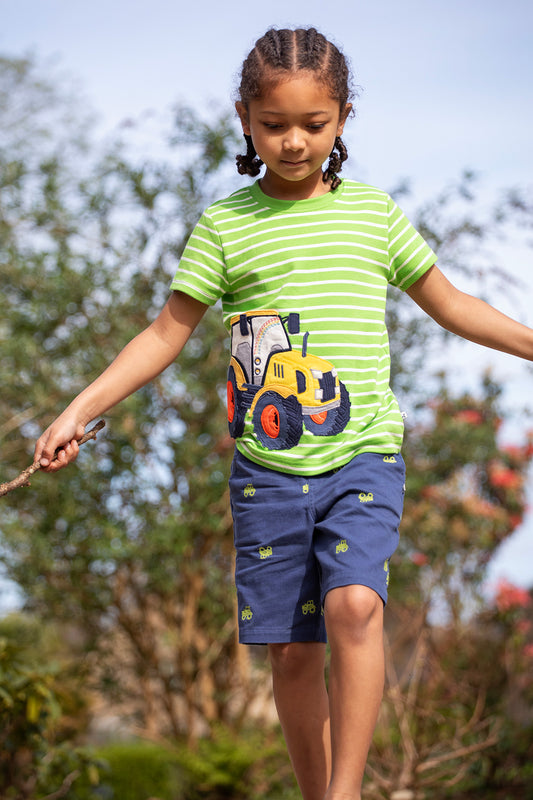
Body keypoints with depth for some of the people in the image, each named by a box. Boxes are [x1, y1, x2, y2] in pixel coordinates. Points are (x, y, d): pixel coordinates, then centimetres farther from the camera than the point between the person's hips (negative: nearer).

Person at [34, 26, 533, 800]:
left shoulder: (373, 212, 7)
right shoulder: (226, 224, 3)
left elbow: (448, 303, 18)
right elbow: (166, 334, 6)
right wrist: (77, 412, -1)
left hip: (363, 455, -1)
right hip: (267, 468, 1)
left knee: (354, 604, -24)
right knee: (292, 649, 4)